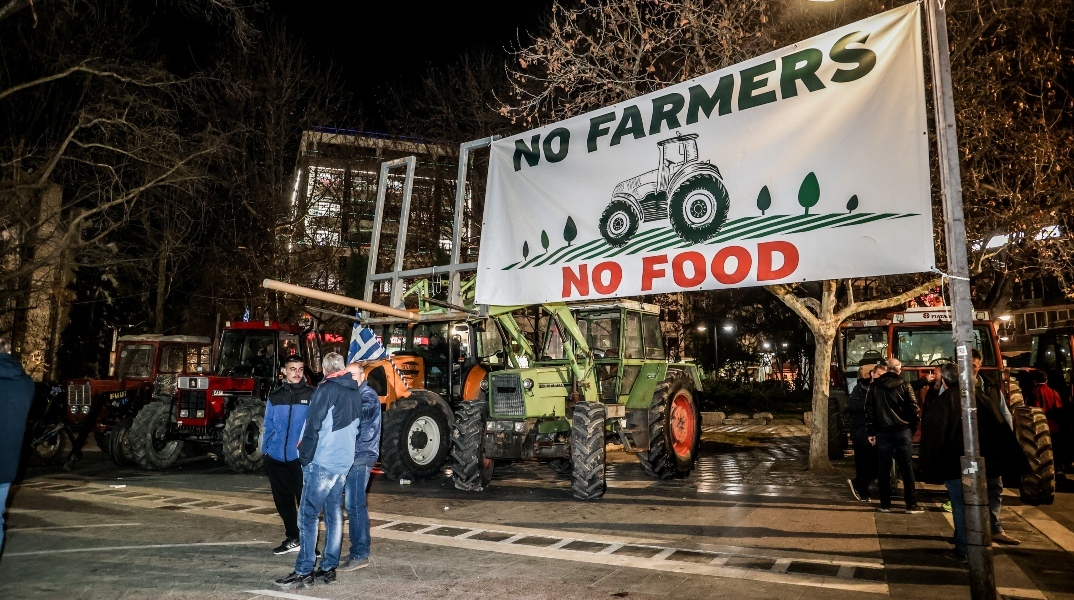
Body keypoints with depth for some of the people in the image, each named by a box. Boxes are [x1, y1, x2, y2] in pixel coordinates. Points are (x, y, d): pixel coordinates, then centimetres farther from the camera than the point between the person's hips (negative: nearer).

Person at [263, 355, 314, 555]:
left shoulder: (312, 395, -2)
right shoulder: (274, 396, 7)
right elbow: (269, 425, 11)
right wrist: (266, 449, 5)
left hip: (301, 457, -4)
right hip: (276, 457, 4)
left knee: (304, 499, -3)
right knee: (282, 500, 14)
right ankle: (292, 539, 30)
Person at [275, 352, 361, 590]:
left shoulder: (326, 390, -9)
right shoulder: (354, 393, 13)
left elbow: (313, 426, -13)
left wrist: (305, 457, -6)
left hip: (322, 462, -7)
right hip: (344, 463, 7)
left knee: (308, 515, -4)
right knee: (334, 515, 10)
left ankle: (304, 572, -4)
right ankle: (329, 567, 14)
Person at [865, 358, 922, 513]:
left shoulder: (875, 386, 4)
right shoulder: (904, 385, -2)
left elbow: (869, 410, 3)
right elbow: (913, 408, -4)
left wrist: (871, 432, 6)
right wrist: (913, 428, 6)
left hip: (882, 432, 1)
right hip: (902, 431, -1)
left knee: (884, 468, 6)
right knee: (906, 468, 4)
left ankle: (885, 504, 8)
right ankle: (911, 504, 5)